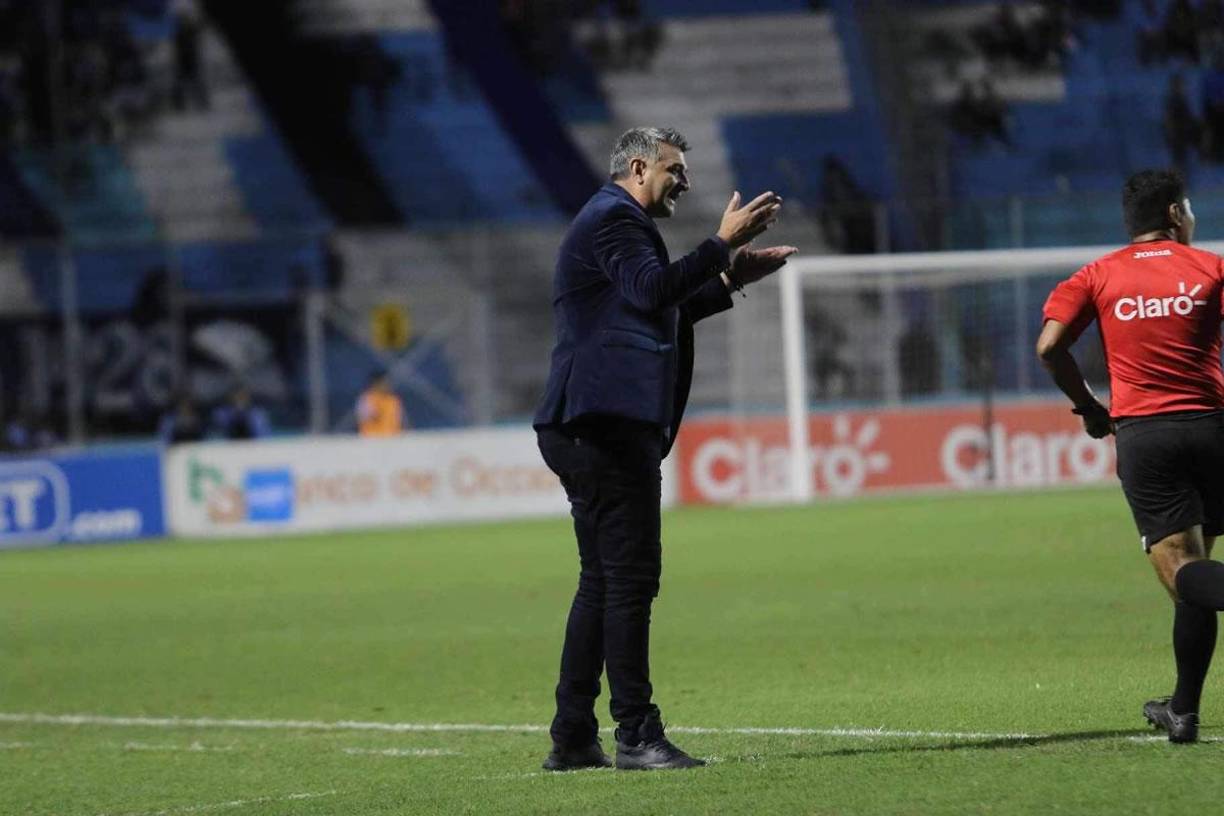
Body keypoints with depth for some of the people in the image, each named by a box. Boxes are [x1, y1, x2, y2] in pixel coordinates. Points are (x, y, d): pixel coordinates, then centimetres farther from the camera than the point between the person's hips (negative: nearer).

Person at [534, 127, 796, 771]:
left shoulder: (617, 221, 27)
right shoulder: (612, 219, -7)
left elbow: (660, 315, 31)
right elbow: (653, 290, -23)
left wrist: (730, 281, 24)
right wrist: (722, 244, -19)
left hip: (602, 427, 11)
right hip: (607, 423, -11)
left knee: (603, 582, 11)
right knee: (630, 576, -12)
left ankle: (572, 739, 12)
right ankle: (636, 734, -13)